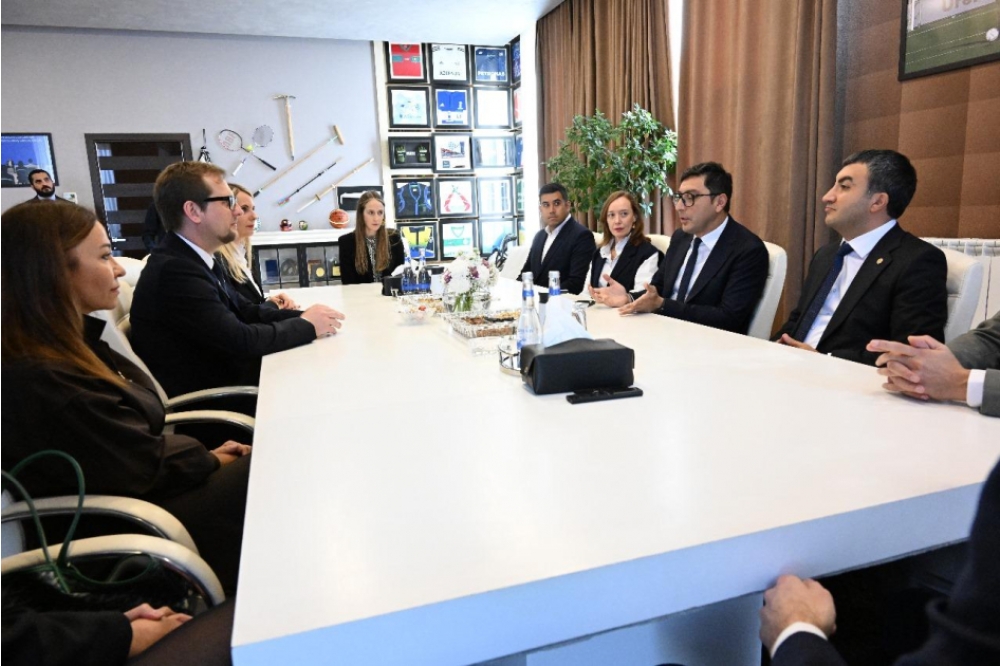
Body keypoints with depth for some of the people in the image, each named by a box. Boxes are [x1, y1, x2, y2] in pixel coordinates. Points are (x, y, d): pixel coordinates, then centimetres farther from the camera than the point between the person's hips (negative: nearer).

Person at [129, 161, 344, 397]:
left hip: (221, 375, 8)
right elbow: (240, 340, -23)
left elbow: (246, 311, 8)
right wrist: (306, 325, -12)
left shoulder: (197, 259, 6)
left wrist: (304, 317, -6)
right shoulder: (174, 270, -22)